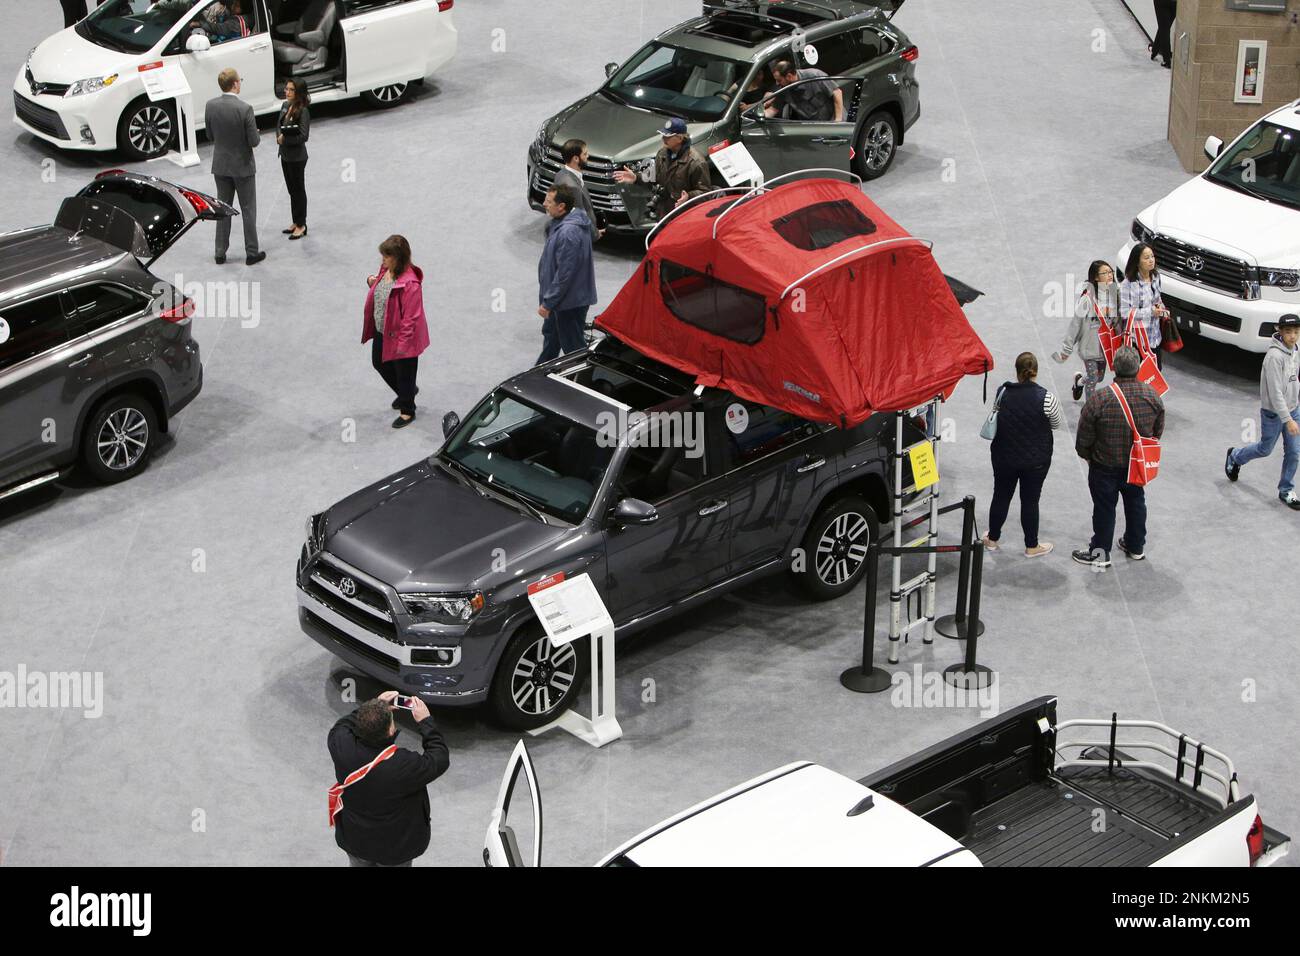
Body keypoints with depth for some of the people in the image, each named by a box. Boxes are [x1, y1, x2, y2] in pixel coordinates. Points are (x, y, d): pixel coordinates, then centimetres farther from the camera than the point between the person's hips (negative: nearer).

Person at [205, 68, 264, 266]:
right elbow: (254, 142, -18)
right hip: (242, 166, -4)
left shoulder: (210, 106, -7)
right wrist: (254, 134, 4)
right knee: (248, 210, 8)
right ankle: (251, 253, 14)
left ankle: (220, 253, 18)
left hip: (220, 166, 4)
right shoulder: (245, 109, -22)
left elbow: (210, 136, 3)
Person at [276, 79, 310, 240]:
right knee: (291, 190, 17)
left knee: (298, 190, 4)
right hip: (285, 155, 8)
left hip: (297, 157, -8)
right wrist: (278, 136, -5)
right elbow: (279, 123, 15)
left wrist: (285, 139, -18)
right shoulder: (285, 106, 4)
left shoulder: (303, 111, -19)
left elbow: (303, 136, -22)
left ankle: (301, 225, 15)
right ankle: (296, 223, 29)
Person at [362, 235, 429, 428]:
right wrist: (372, 282, -6)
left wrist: (403, 343, -23)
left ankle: (407, 410, 35)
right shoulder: (386, 270, -6)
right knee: (379, 363, 26)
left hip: (400, 336, -9)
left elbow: (411, 317, -27)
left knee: (404, 372, 12)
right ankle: (407, 391, 50)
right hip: (381, 332, 9)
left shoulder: (410, 284, -32)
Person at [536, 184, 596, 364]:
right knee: (550, 334, 26)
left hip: (570, 302, -11)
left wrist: (547, 303, -21)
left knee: (572, 345, 3)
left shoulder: (568, 233, -31)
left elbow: (564, 273, -29)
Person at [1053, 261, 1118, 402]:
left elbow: (1118, 318, 9)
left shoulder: (1115, 292, -3)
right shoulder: (1088, 295, -19)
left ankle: (1080, 380, 51)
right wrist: (1067, 348, -10)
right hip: (1090, 344, -5)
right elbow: (1076, 322, -14)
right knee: (1093, 379, -1)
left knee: (1100, 377, 20)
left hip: (1106, 344, 5)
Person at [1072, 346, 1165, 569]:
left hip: (1105, 467, -4)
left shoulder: (1100, 400, -28)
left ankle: (1100, 553, 23)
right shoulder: (1152, 395, -14)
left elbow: (1084, 437, -17)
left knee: (1104, 507, 11)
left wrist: (1086, 455, 5)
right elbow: (1158, 431, 1)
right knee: (1135, 502, 23)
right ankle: (1136, 546, 38)